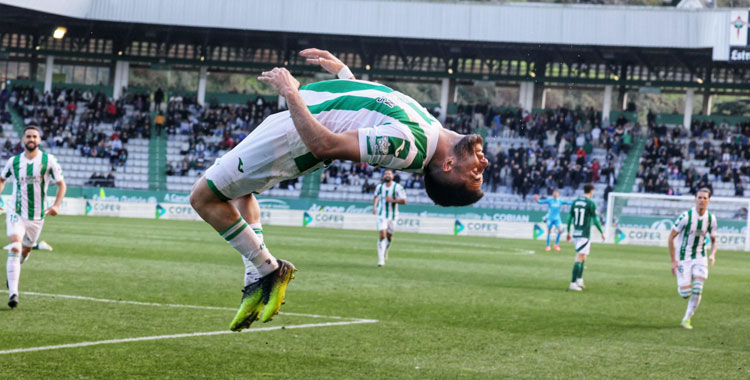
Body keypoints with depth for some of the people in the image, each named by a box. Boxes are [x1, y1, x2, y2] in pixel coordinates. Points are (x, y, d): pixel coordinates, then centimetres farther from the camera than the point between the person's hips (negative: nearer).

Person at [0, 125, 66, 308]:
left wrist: (56, 205, -14)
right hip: (16, 213, -1)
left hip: (37, 216, 1)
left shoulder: (48, 160, -6)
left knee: (25, 251, 17)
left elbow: (61, 184, 0)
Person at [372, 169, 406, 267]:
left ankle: (385, 251, 42)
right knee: (382, 235, -13)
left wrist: (392, 200, -22)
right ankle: (381, 259, -11)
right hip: (382, 215, 0)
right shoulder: (380, 187, 1)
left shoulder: (398, 187, -10)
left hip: (392, 216, 0)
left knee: (389, 236, 12)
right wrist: (374, 206, 8)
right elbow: (376, 196, 22)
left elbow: (404, 201, -13)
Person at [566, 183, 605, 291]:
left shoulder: (575, 202, 8)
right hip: (584, 235, -6)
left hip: (575, 234, 6)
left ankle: (580, 279, 13)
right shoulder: (591, 203, -9)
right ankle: (573, 283, -8)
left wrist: (568, 232, 18)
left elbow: (570, 218, 9)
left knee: (583, 257, 20)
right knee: (579, 259, -6)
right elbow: (595, 220, -10)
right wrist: (602, 233, 0)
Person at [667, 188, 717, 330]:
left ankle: (686, 319, 5)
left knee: (697, 291, -12)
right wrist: (673, 261, -11)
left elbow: (713, 240, 11)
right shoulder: (686, 216, -16)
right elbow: (671, 237, -9)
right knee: (685, 294, -6)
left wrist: (712, 255, -11)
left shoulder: (711, 219, -4)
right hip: (683, 258, -3)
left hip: (700, 258, 3)